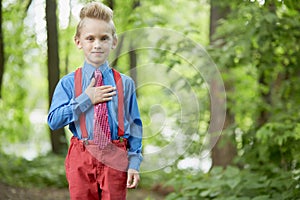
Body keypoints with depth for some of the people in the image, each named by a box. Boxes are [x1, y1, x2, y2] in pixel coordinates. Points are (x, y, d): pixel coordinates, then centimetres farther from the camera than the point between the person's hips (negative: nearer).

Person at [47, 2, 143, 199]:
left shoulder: (125, 83, 1)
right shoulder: (68, 83, 0)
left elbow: (134, 125, 3)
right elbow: (53, 121, -7)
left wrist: (134, 163, -3)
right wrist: (85, 99, -13)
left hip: (115, 158, 0)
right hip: (81, 158, 0)